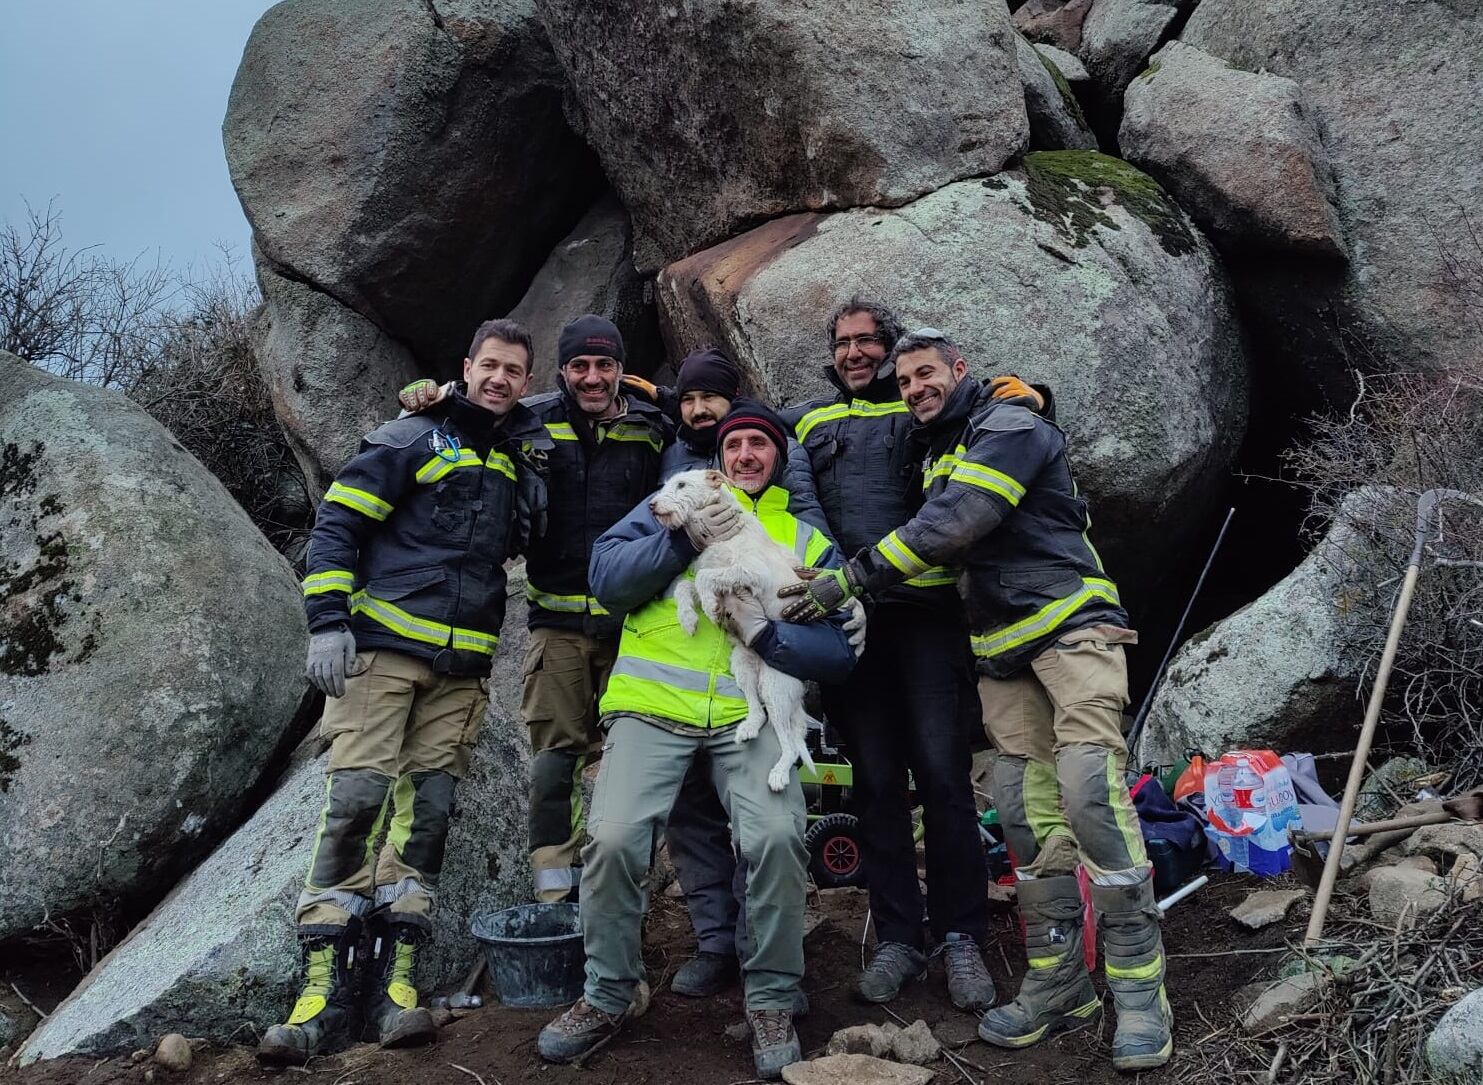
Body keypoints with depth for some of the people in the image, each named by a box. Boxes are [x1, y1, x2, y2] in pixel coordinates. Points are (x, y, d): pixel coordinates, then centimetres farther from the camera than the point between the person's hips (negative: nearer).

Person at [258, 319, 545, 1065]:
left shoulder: (518, 459, 16)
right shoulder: (411, 439, 1)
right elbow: (336, 524, -3)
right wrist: (327, 621, -13)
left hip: (462, 668, 5)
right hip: (381, 647, -4)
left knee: (427, 810, 3)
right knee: (355, 798, -9)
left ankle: (397, 976, 9)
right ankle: (326, 983, -2)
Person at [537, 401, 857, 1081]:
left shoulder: (808, 538, 16)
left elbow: (840, 650, 5)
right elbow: (606, 579, 2)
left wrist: (767, 634, -12)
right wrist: (686, 539, -9)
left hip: (752, 712, 0)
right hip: (653, 706, 0)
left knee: (776, 835, -24)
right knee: (614, 837, -19)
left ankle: (772, 1001, 0)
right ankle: (607, 994, 8)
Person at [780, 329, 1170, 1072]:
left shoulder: (1009, 428, -9)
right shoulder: (937, 453, 18)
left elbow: (952, 526, -22)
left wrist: (852, 579, -21)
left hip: (1072, 627, -8)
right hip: (1003, 649, 8)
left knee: (1092, 796, -18)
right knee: (1028, 815, 5)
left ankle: (1139, 991, -9)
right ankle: (1059, 984, 13)